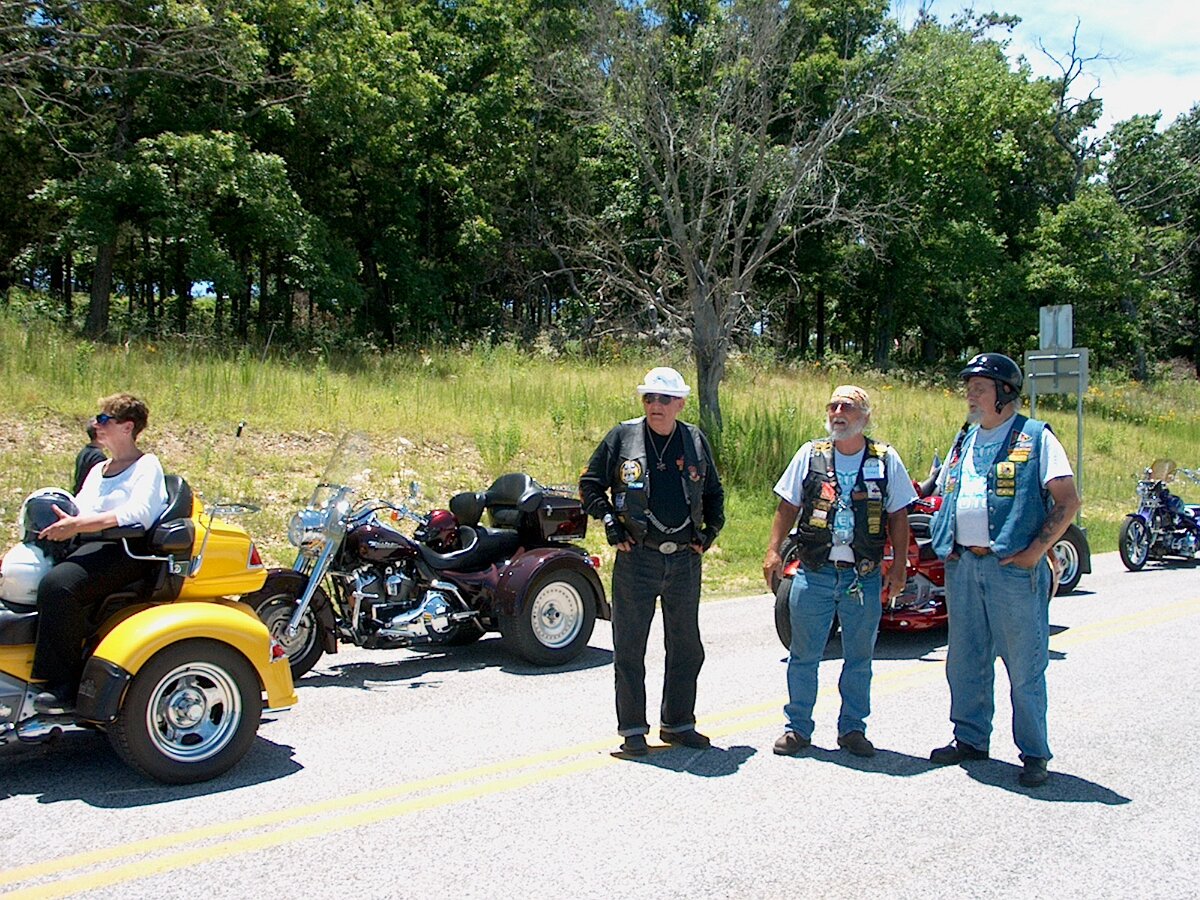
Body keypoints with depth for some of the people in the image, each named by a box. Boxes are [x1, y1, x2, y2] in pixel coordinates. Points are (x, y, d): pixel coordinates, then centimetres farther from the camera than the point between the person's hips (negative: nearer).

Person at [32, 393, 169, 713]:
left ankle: (63, 685, -28)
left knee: (57, 585, -32)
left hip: (125, 551, -8)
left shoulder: (147, 466, 1)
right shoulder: (97, 470, 29)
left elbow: (139, 514, -16)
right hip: (88, 547, 8)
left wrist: (78, 524, -25)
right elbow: (77, 509, 21)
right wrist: (58, 521, -3)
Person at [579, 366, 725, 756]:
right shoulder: (622, 437, -2)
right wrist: (610, 522, -6)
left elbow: (713, 491, 20)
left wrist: (711, 529, 9)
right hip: (637, 558, -3)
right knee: (630, 647, 2)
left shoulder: (695, 440, 7)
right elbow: (590, 483, 5)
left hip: (685, 559, 3)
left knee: (687, 647, 12)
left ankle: (678, 723, 27)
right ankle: (633, 729, 15)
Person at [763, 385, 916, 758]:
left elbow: (898, 516, 8)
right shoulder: (810, 454, 5)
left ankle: (852, 728, 24)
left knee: (859, 657, 10)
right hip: (814, 573, 0)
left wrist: (898, 566, 2)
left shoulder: (886, 459, 4)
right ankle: (798, 727, 17)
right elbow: (788, 506, 8)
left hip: (864, 577, 0)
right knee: (804, 654, 5)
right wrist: (773, 551, -1)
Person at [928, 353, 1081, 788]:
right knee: (965, 661, 13)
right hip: (962, 567, 6)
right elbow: (945, 495, 25)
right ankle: (970, 738, 27)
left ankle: (1033, 753, 13)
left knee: (1025, 666, 2)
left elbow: (1068, 500, -8)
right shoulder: (964, 441, 16)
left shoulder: (1035, 438, -3)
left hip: (1013, 568, -6)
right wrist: (947, 546, 10)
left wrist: (1035, 551, -15)